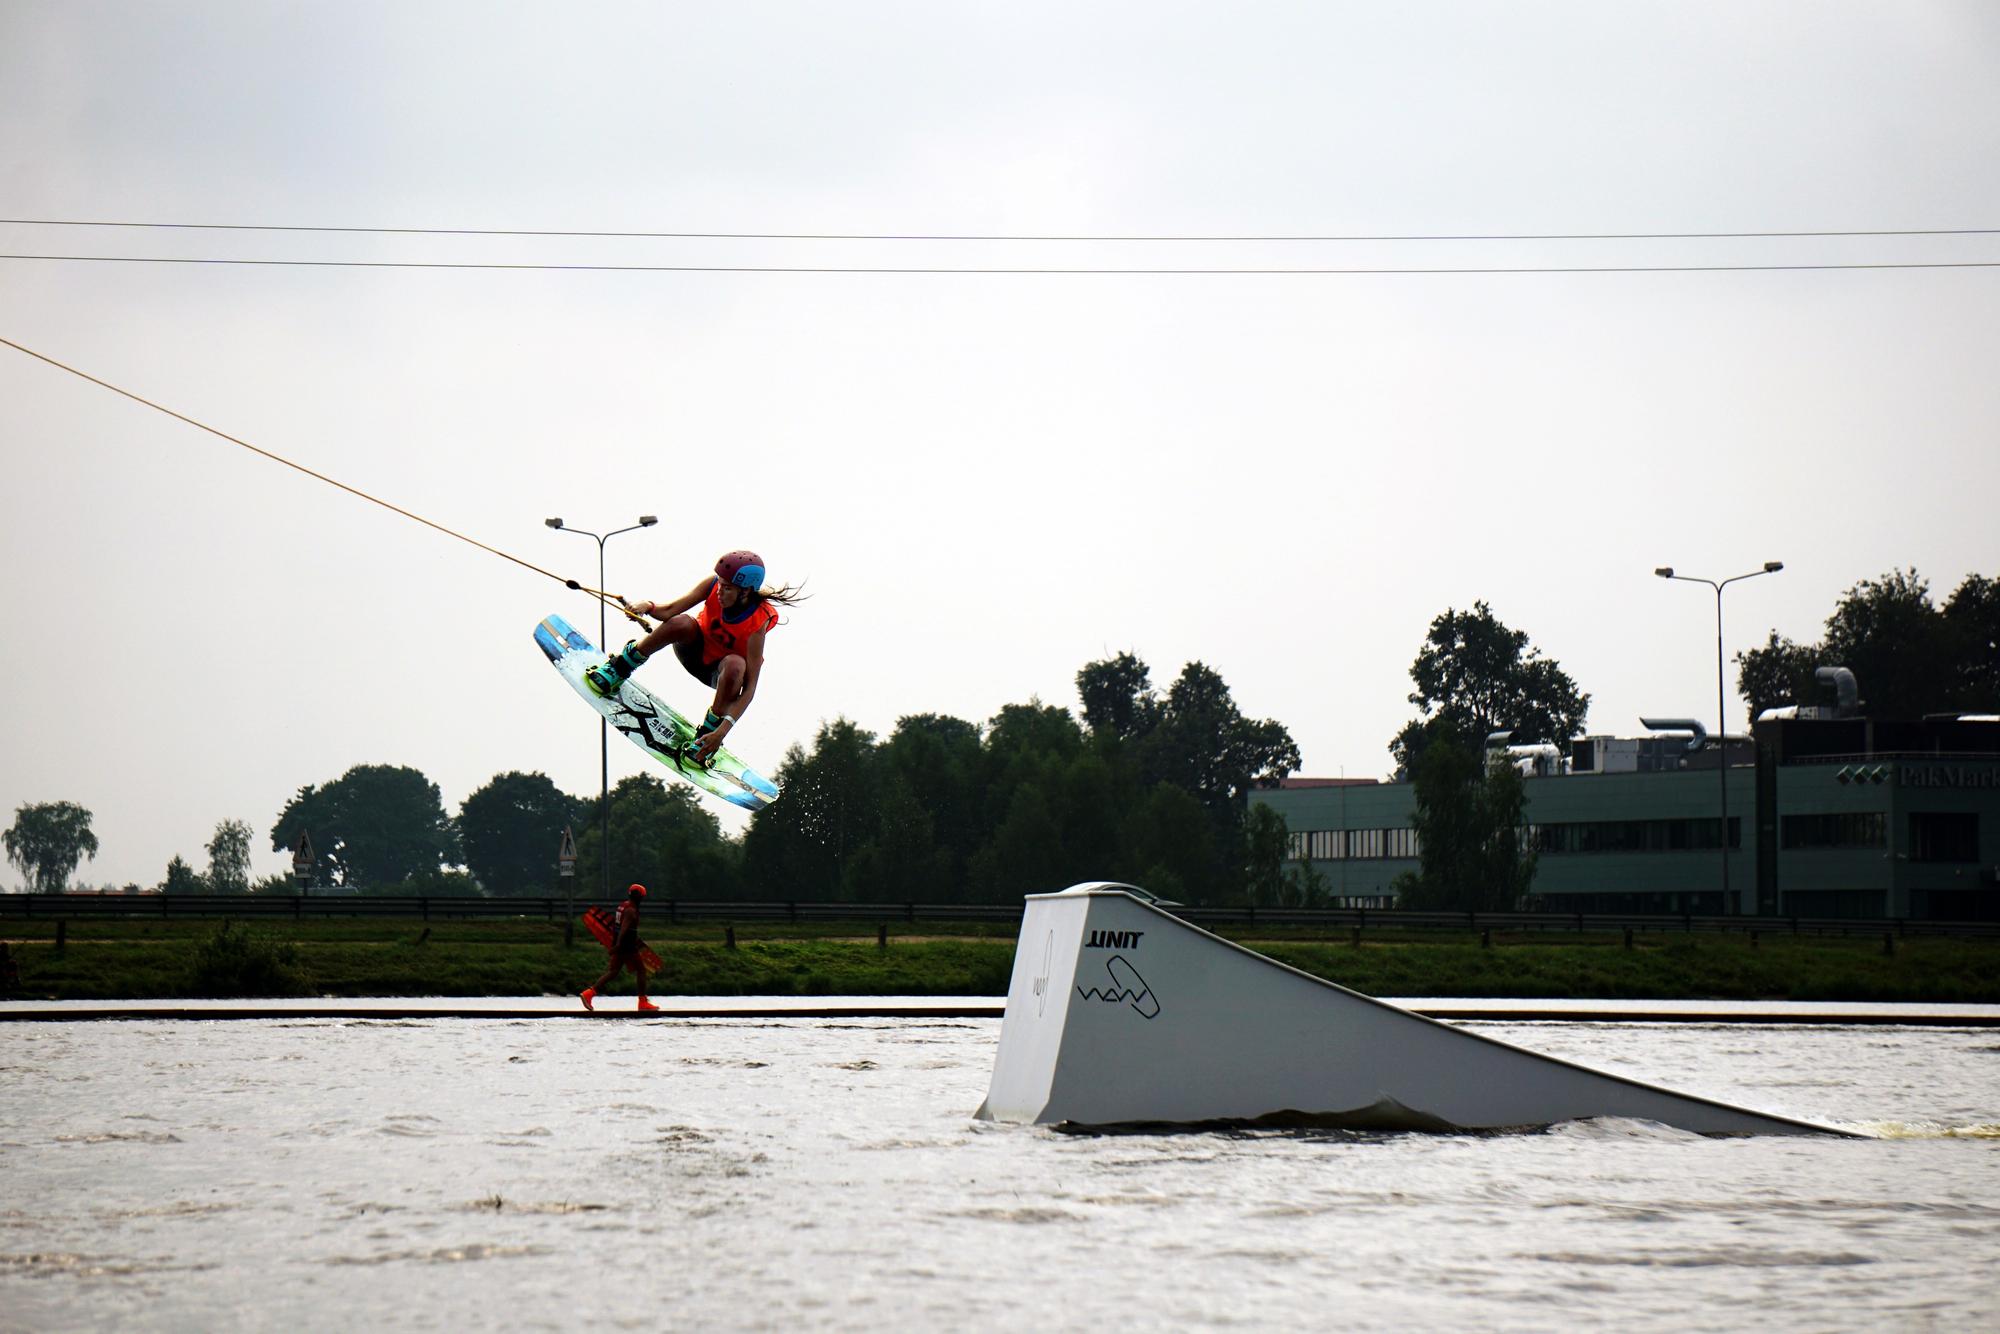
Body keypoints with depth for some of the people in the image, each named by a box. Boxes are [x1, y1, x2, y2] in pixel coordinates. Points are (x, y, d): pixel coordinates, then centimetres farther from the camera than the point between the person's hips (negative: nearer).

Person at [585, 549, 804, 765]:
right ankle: (620, 668, -9)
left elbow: (749, 686, -34)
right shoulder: (714, 585, -25)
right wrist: (648, 607, -49)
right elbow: (670, 610, -25)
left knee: (735, 665, -39)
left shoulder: (757, 623, -33)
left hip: (719, 672, -2)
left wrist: (722, 730, -42)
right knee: (681, 623, -32)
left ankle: (708, 733, -19)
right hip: (696, 648, 2)